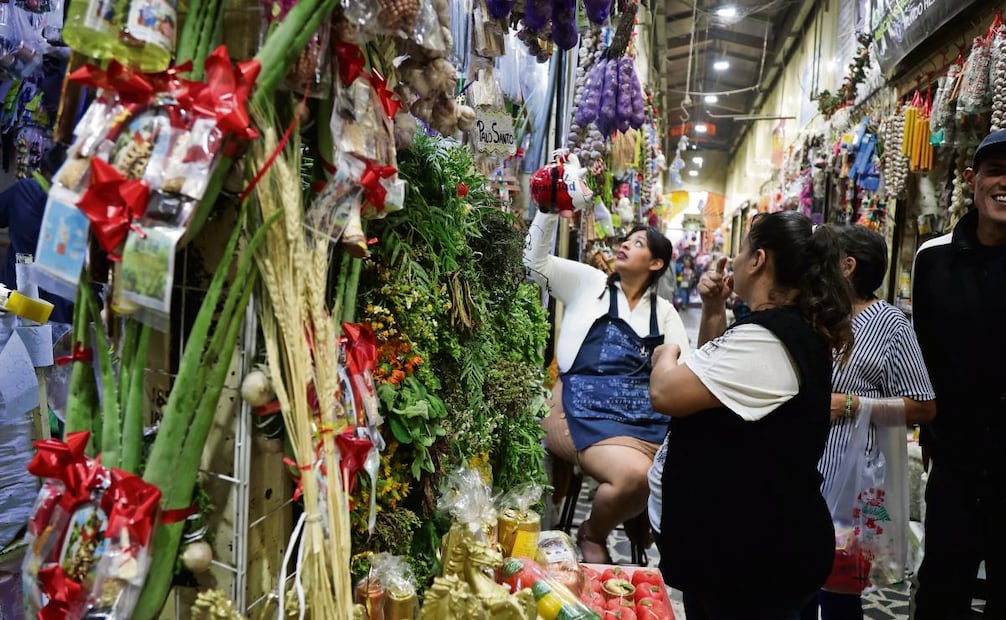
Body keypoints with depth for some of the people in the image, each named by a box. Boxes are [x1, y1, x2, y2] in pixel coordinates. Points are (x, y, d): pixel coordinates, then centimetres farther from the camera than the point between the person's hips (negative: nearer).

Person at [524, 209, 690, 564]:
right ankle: (592, 535, 3)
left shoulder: (663, 311, 20)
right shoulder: (589, 283, 15)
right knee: (633, 474, -31)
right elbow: (536, 260, 6)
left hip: (649, 413, 4)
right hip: (594, 409, -3)